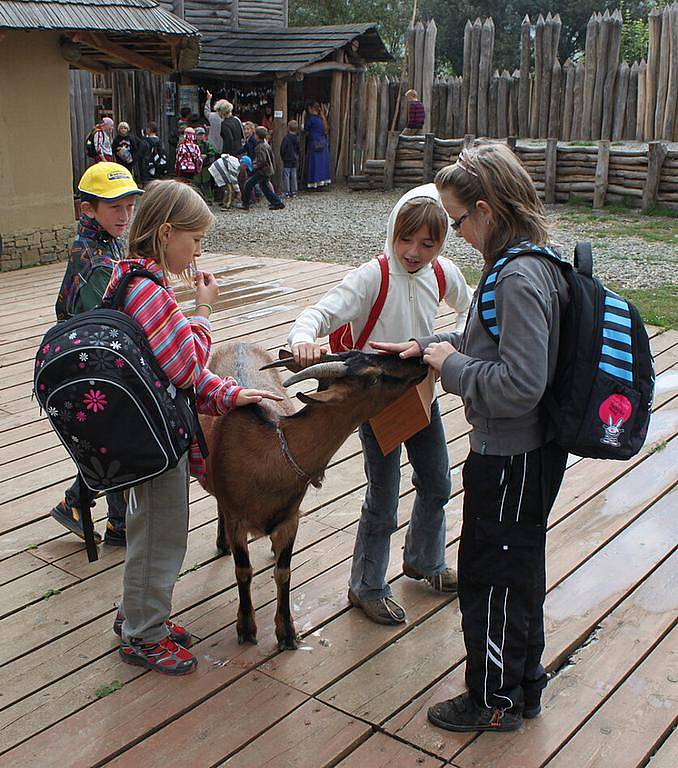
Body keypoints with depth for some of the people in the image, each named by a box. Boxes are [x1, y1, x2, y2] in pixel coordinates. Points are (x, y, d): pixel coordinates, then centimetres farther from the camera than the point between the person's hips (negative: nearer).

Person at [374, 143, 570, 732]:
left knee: (490, 579, 8)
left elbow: (519, 384, -30)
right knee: (520, 572, 23)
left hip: (509, 461, -10)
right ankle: (526, 683, 41)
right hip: (534, 449, 10)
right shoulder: (534, 263, 5)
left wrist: (451, 365, -17)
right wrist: (430, 345, 10)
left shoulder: (519, 278, -26)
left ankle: (493, 701, 28)